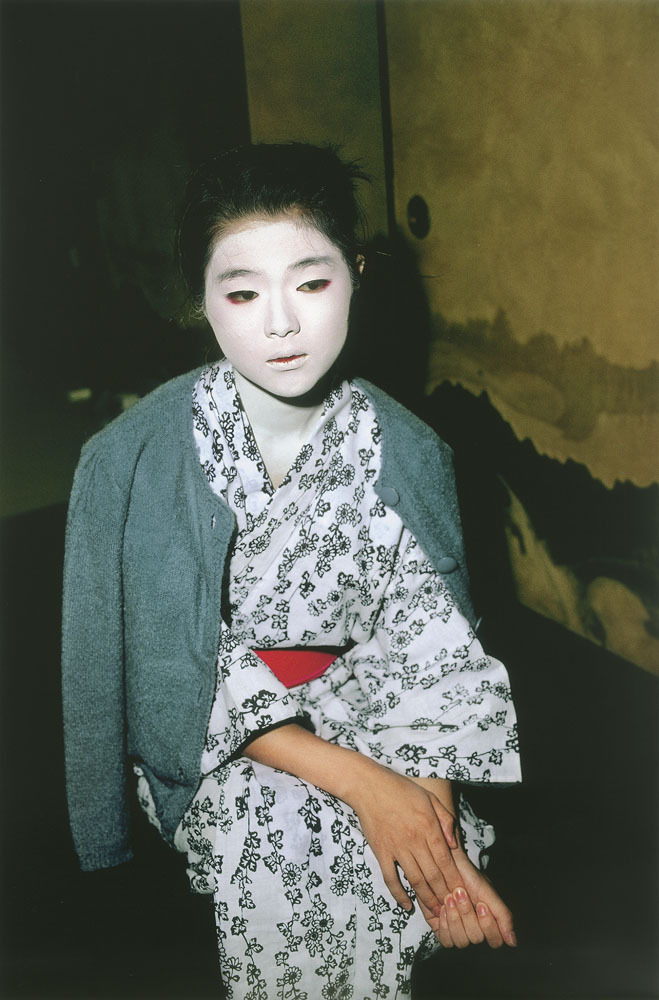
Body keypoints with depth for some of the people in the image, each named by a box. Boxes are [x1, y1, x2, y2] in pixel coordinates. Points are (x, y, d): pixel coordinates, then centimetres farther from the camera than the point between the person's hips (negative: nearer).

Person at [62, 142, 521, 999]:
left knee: (421, 863, -22)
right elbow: (190, 678, -14)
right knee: (293, 858, -27)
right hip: (216, 752, -1)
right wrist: (355, 778, -22)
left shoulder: (410, 454, -9)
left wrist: (435, 811, -24)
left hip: (368, 720, 2)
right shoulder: (130, 461, -17)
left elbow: (436, 656, -8)